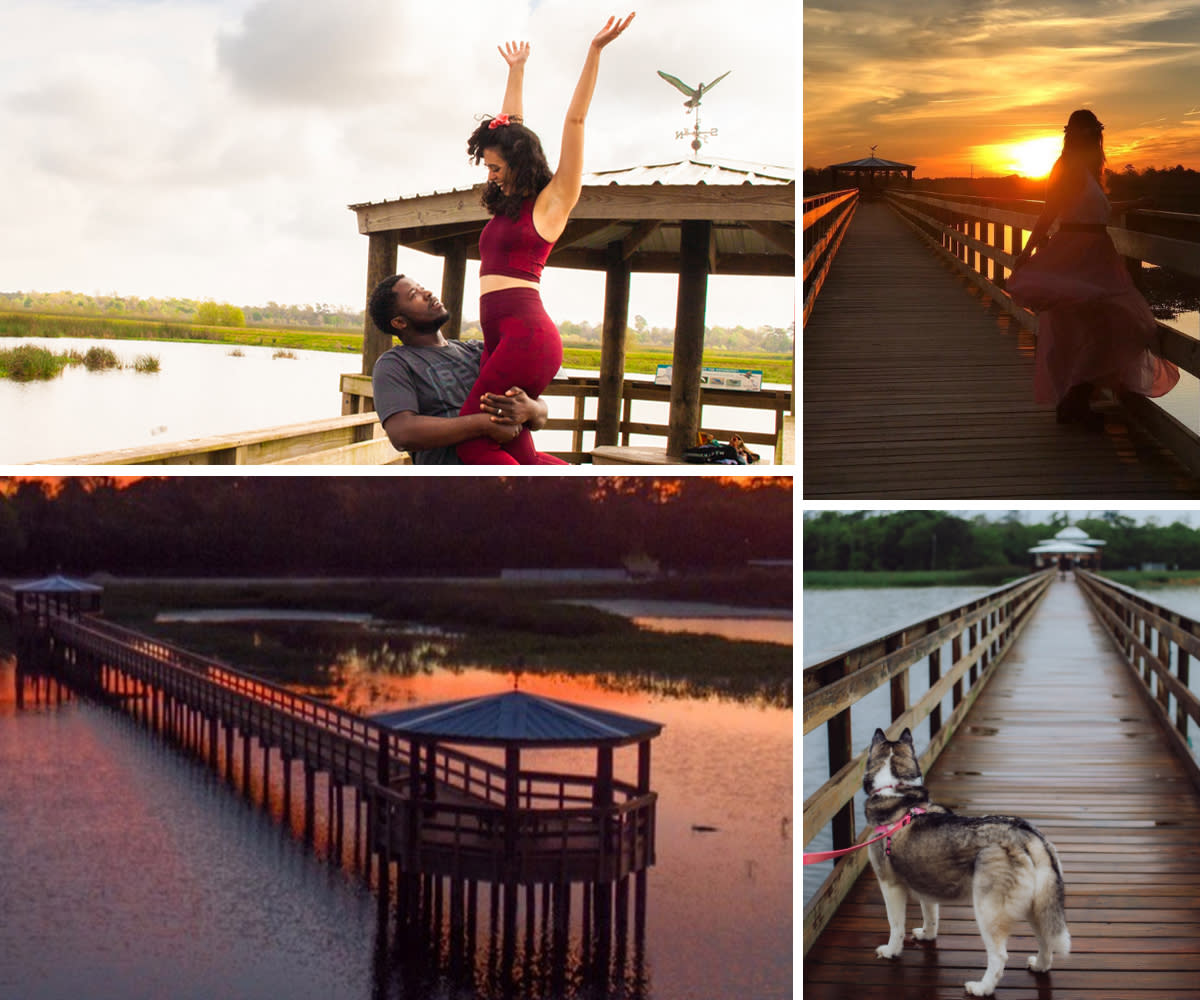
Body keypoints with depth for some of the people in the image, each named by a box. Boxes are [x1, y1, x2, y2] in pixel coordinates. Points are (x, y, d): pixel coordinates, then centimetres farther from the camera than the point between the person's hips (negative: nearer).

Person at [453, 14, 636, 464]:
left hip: (527, 334, -9)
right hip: (501, 340, 9)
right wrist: (516, 71, 42)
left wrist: (595, 51, -6)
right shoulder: (507, 204, 21)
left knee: (472, 442, -17)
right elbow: (509, 129, 33)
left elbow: (575, 120, -3)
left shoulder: (552, 200, 1)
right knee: (517, 457, -2)